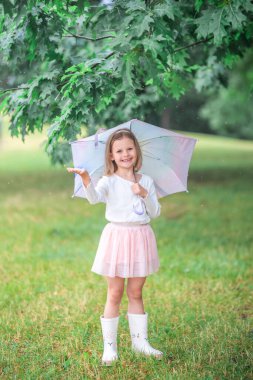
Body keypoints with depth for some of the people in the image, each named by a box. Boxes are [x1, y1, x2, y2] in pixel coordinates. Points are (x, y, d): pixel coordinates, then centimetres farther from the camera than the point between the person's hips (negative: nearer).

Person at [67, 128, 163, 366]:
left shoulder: (146, 182, 6)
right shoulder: (109, 182, -6)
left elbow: (155, 212, 3)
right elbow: (94, 197, -27)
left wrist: (145, 194, -14)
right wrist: (86, 179, -46)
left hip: (141, 237, 3)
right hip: (117, 237, -3)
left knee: (135, 293, 13)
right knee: (114, 294, 2)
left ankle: (140, 340, 24)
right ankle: (109, 346, 9)